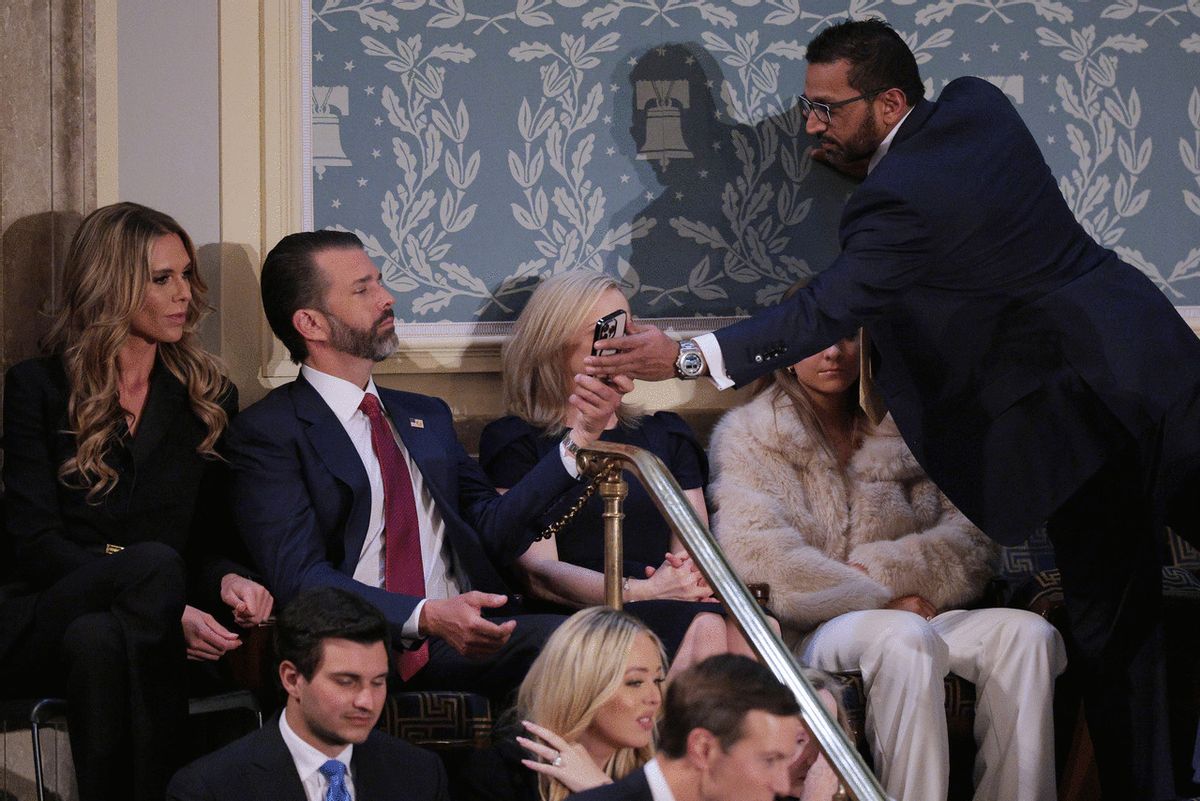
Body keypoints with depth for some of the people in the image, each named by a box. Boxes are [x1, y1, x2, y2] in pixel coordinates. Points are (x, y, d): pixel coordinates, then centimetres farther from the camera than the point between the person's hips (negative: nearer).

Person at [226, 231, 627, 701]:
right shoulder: (267, 432, 4)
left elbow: (494, 532, 14)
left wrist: (581, 437, 4)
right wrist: (427, 617, -23)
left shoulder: (428, 416, 26)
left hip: (462, 643, 7)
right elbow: (300, 577, -9)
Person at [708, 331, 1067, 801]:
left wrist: (880, 570, -11)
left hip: (915, 615, 4)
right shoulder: (749, 437, 8)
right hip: (807, 634, -4)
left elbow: (968, 536, 7)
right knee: (904, 636, -37)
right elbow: (758, 558, -10)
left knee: (1028, 633, -25)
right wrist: (883, 599, -13)